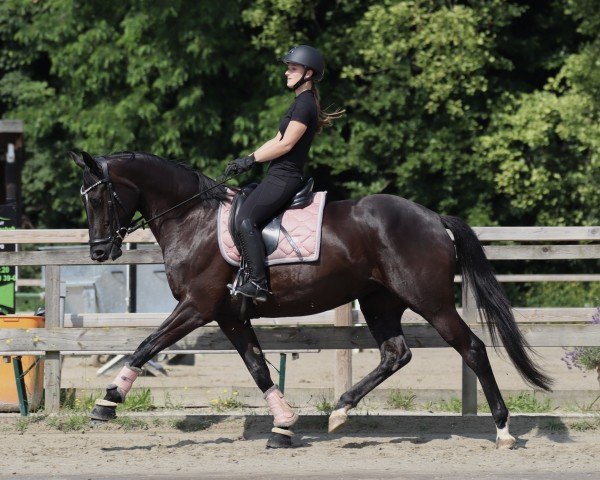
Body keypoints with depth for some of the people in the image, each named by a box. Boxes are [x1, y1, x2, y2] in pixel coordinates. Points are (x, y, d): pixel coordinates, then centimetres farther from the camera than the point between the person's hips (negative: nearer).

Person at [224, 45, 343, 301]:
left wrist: (250, 160, -8)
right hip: (280, 176, 11)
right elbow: (276, 141, 21)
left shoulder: (304, 104, -13)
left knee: (245, 220, -24)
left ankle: (258, 283, -30)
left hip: (284, 178, -11)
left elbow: (286, 144, -17)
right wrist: (247, 160, 11)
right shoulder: (301, 103, 20)